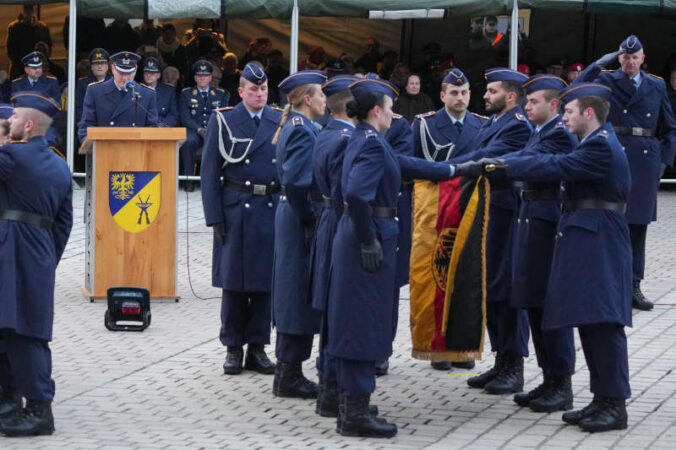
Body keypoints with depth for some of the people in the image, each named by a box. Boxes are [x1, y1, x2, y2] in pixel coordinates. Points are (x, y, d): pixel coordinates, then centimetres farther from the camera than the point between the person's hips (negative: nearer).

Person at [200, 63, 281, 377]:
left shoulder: (281, 122, 7)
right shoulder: (222, 121, 1)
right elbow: (210, 171, -1)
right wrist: (214, 216, -8)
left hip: (273, 210, 2)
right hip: (236, 210, -2)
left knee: (265, 281, 6)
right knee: (234, 282, 2)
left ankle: (257, 347, 14)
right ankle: (234, 348, 11)